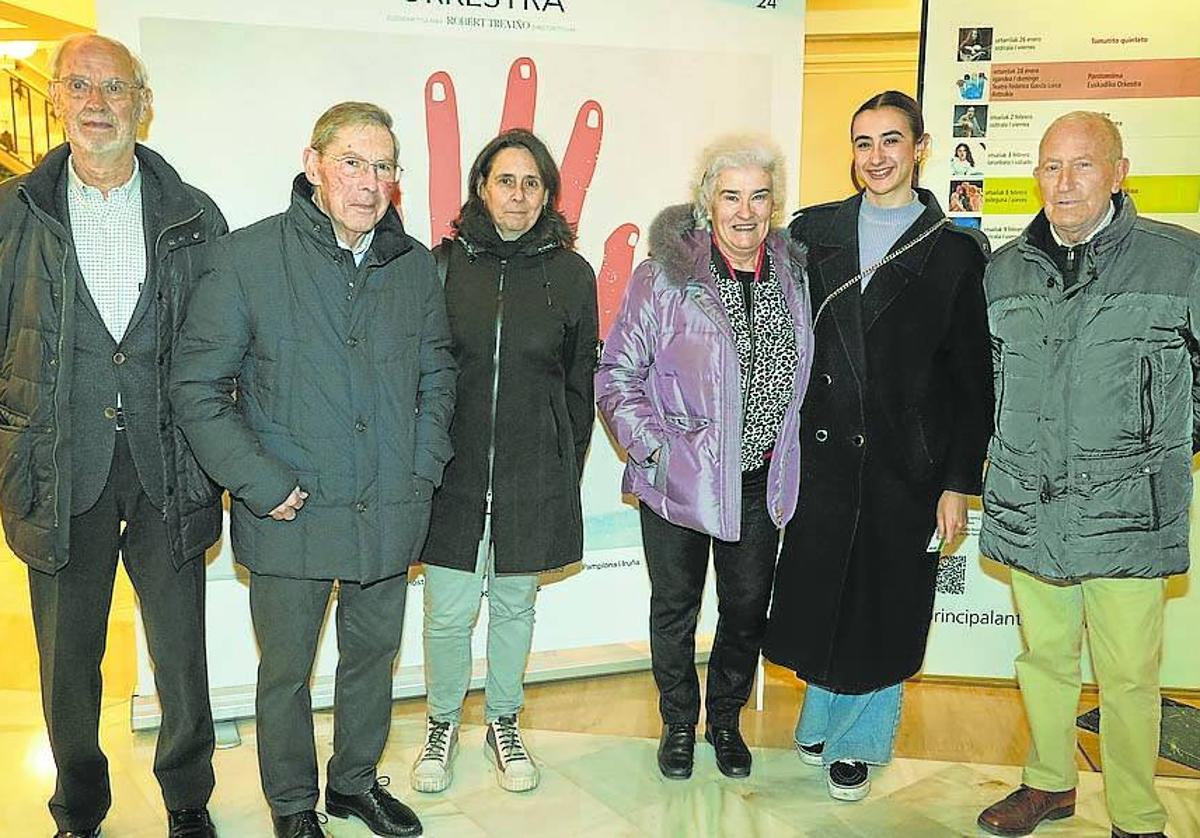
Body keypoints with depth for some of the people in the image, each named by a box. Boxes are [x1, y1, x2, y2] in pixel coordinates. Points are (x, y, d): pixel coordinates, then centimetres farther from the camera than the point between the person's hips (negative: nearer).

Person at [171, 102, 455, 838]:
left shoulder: (415, 264, 3)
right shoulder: (250, 255, -9)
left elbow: (437, 374, 13)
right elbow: (198, 385, -8)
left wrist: (423, 468, 2)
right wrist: (261, 484, -14)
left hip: (390, 513, 4)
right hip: (290, 516, -3)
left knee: (373, 658, 19)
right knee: (286, 670, 13)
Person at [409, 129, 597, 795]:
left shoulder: (570, 275, 2)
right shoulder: (442, 264, 0)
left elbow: (579, 384, 7)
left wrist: (567, 475, 6)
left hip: (535, 477, 1)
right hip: (452, 470, -1)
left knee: (515, 605, 14)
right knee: (448, 612, 5)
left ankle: (503, 724, 35)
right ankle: (442, 724, 30)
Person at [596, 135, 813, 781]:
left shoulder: (792, 275, 2)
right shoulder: (665, 278, -11)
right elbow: (617, 372, -6)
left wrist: (785, 454, 10)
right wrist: (649, 446, -13)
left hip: (760, 480, 4)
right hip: (678, 479, -3)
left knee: (748, 608, 14)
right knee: (675, 608, 12)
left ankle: (725, 718, 38)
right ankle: (678, 723, 35)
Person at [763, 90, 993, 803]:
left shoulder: (956, 252, -1)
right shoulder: (813, 233, 5)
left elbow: (973, 379, -1)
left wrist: (960, 483, -4)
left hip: (907, 464, -1)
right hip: (822, 454, 2)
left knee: (885, 606, 9)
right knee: (819, 593, 11)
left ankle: (858, 742, 31)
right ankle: (822, 721, 37)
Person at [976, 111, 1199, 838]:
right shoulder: (1006, 268, 6)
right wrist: (984, 468, 16)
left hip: (1128, 512, -3)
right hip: (1028, 507, 4)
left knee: (1128, 676, 5)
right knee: (1043, 655, 18)